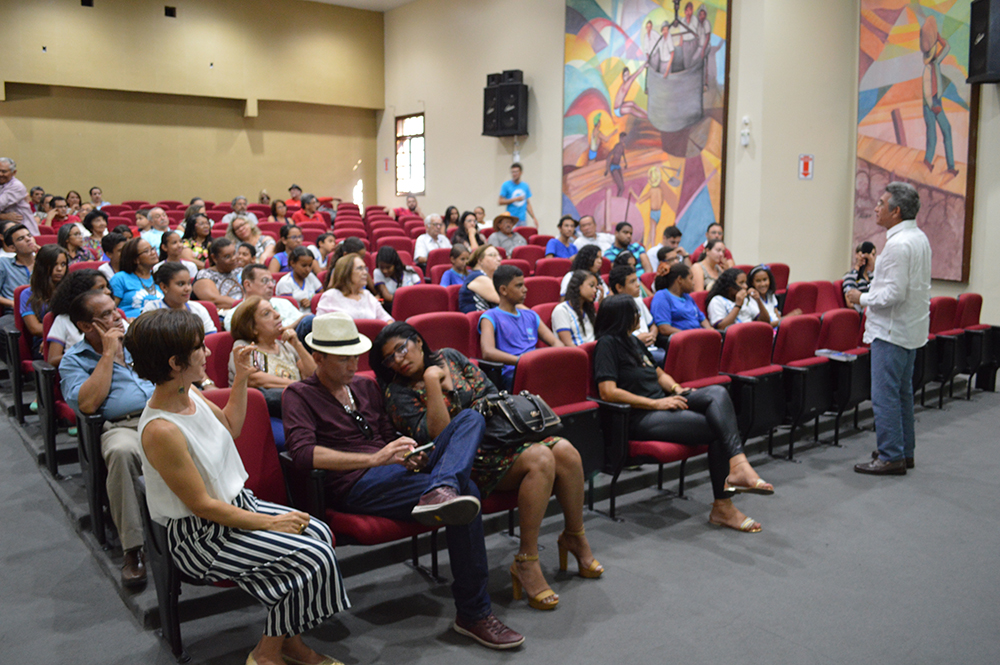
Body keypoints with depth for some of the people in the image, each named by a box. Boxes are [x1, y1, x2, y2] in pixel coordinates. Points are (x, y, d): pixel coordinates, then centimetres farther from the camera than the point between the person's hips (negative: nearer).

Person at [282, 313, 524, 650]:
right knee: (466, 490, -29)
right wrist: (375, 458, -23)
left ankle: (440, 490, -45)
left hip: (397, 473, 8)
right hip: (357, 485, -8)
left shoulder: (366, 386, 27)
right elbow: (303, 454, -15)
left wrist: (408, 456, 3)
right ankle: (473, 615, -26)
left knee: (470, 418, -14)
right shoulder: (299, 395, 3)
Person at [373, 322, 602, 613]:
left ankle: (575, 537, 4)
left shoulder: (450, 357, 13)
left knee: (565, 451, -18)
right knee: (540, 459, -30)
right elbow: (437, 435, -17)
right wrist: (431, 381, -17)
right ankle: (526, 563, -23)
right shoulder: (399, 394, -3)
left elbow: (491, 392, 16)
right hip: (465, 455, -6)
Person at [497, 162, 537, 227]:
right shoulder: (506, 185, 0)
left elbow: (528, 204, 16)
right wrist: (515, 199, -8)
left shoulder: (525, 186, 12)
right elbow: (500, 202, -5)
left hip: (522, 219, 4)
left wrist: (534, 218, 10)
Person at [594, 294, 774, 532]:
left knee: (717, 392, -20)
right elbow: (608, 392, -18)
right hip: (640, 418, -8)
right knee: (719, 428, -19)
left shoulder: (632, 341, 22)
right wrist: (656, 403, -18)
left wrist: (677, 389, 5)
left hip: (662, 404, 8)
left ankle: (738, 465, -32)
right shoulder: (607, 344, -6)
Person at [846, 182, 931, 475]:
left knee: (885, 395, -5)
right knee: (902, 392, 17)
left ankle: (891, 457, -1)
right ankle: (905, 452, 26)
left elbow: (894, 294, -24)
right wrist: (869, 294, 16)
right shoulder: (919, 237, 12)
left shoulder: (899, 244, -20)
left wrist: (862, 299, -11)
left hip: (891, 330, -11)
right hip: (910, 327, 11)